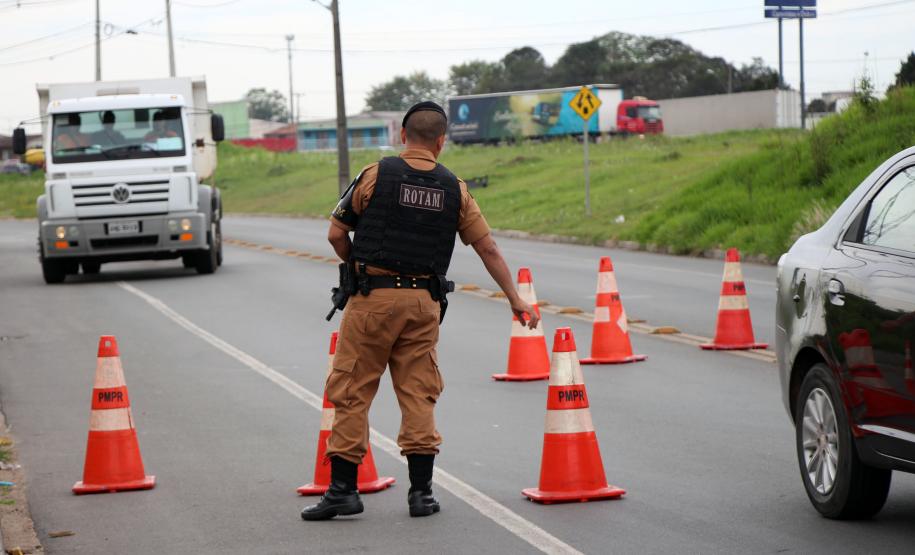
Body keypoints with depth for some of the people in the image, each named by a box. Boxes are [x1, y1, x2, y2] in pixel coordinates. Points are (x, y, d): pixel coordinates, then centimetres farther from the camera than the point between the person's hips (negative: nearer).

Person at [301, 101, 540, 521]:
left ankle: (343, 488, 2)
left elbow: (337, 235, -1)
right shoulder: (454, 189, 5)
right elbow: (488, 249, 9)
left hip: (373, 297, -3)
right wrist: (515, 300, 17)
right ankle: (421, 491, 6)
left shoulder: (376, 175, -4)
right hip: (424, 301, 3)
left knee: (352, 392, 3)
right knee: (418, 395, 9)